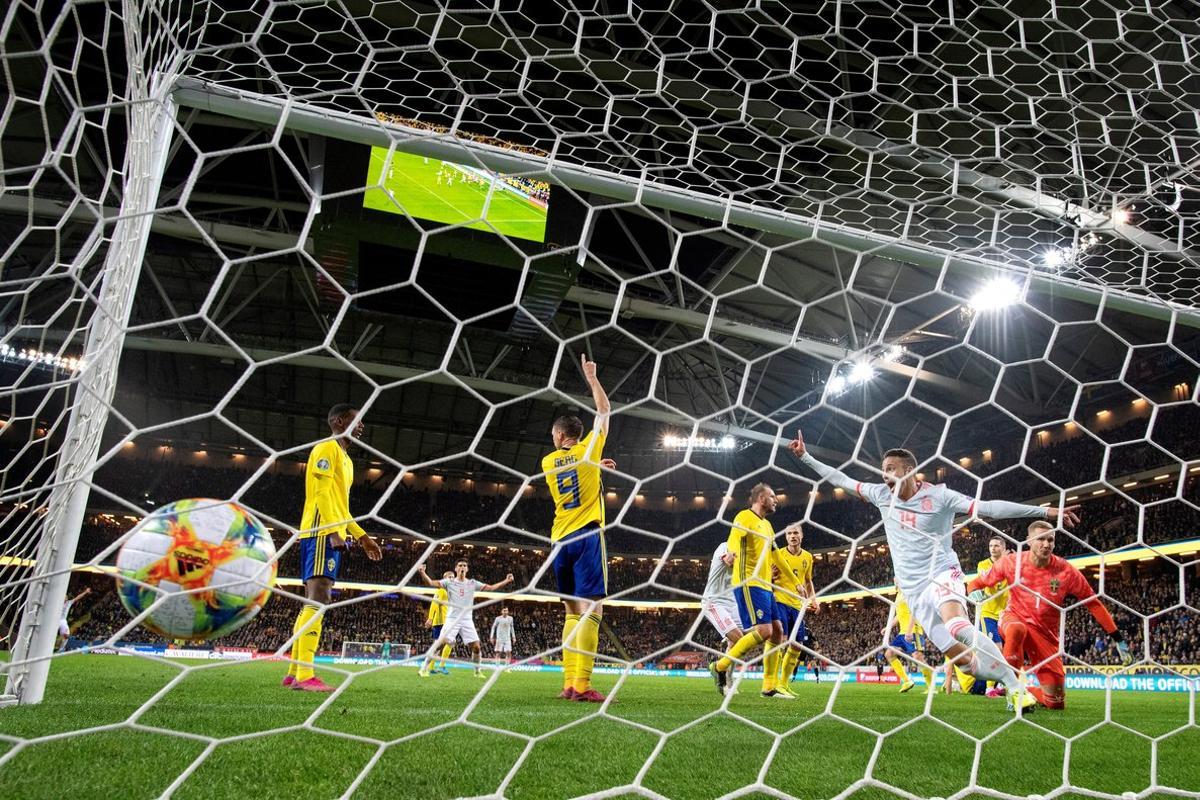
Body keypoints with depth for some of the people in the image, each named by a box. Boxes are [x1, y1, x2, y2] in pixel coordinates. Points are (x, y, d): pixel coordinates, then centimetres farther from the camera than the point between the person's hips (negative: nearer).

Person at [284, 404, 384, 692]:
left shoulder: (344, 457, 26)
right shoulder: (327, 447, -3)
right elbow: (322, 492, -15)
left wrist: (362, 536, 23)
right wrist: (333, 531, -23)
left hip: (331, 535, 10)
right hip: (322, 533, -10)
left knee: (313, 601, 9)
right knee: (318, 600, -16)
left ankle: (294, 671, 12)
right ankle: (305, 675, -20)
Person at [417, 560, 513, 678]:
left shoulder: (472, 583, 9)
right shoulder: (449, 582, 2)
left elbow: (491, 587, 10)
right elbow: (431, 583, -10)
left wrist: (506, 581, 1)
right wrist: (422, 573, -28)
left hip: (467, 620, 3)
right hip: (452, 619, -3)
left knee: (476, 646, -3)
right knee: (441, 643, -17)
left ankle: (478, 671, 18)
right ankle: (424, 669, -6)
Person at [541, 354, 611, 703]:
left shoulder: (548, 462, 11)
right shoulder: (588, 449, 2)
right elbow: (604, 410, 12)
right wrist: (591, 377, 20)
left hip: (560, 541, 5)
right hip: (587, 536, -5)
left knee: (574, 612, 11)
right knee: (590, 610, -10)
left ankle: (569, 683, 5)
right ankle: (582, 685, -19)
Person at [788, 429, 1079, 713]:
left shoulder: (938, 495, -8)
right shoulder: (882, 494, 5)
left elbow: (988, 507, -14)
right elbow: (842, 480, 12)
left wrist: (1045, 511, -21)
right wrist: (805, 457, 11)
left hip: (941, 574, -5)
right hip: (913, 589, 5)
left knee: (957, 625, -35)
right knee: (960, 656, -4)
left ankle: (1017, 688, -26)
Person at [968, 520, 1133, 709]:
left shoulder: (1066, 571, -13)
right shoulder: (1011, 562, -12)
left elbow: (1093, 603, -3)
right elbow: (979, 583, -1)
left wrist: (1118, 638, -2)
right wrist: (974, 592, -25)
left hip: (1046, 633, 2)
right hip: (1014, 618, -1)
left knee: (1056, 702, -2)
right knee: (1017, 629, -42)